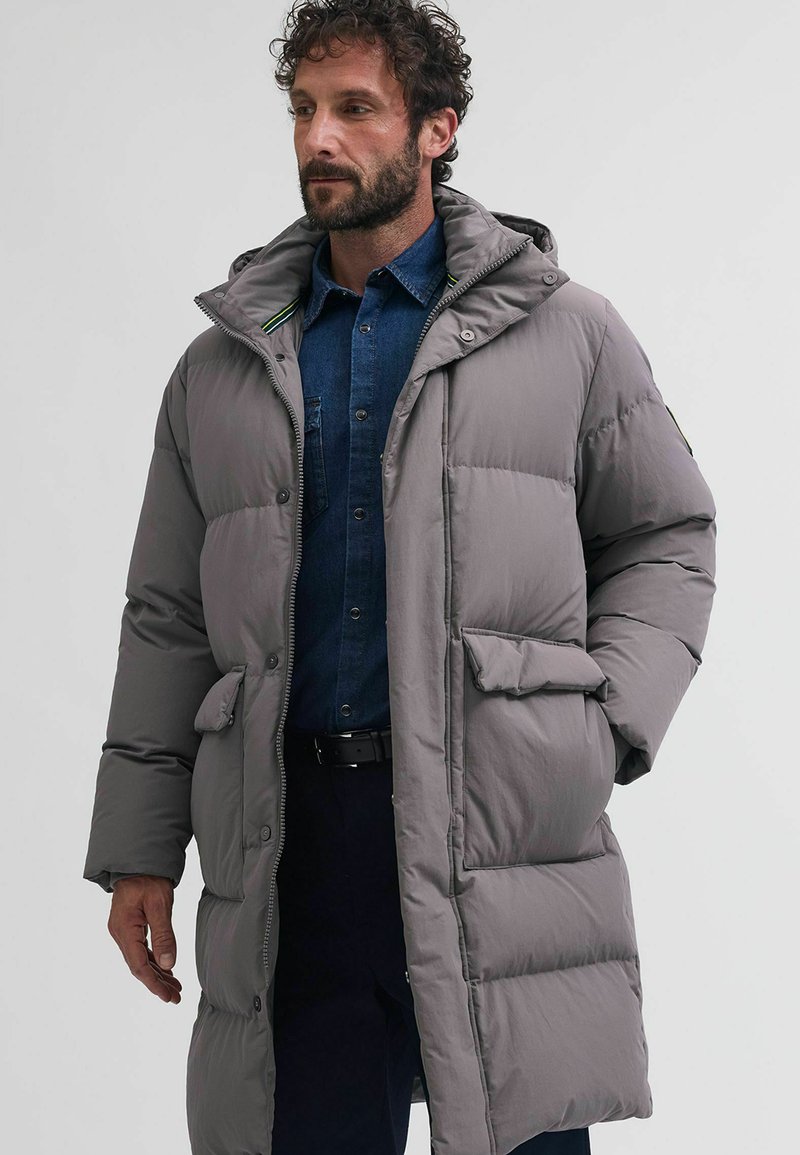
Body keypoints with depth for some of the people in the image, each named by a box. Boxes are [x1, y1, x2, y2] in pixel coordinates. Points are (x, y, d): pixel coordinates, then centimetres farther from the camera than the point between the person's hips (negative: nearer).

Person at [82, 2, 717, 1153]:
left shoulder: (567, 335, 9)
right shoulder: (221, 369, 16)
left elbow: (667, 539, 12)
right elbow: (169, 618, 16)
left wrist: (598, 729, -4)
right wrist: (139, 848, 9)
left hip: (501, 830, -2)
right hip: (285, 840, 2)